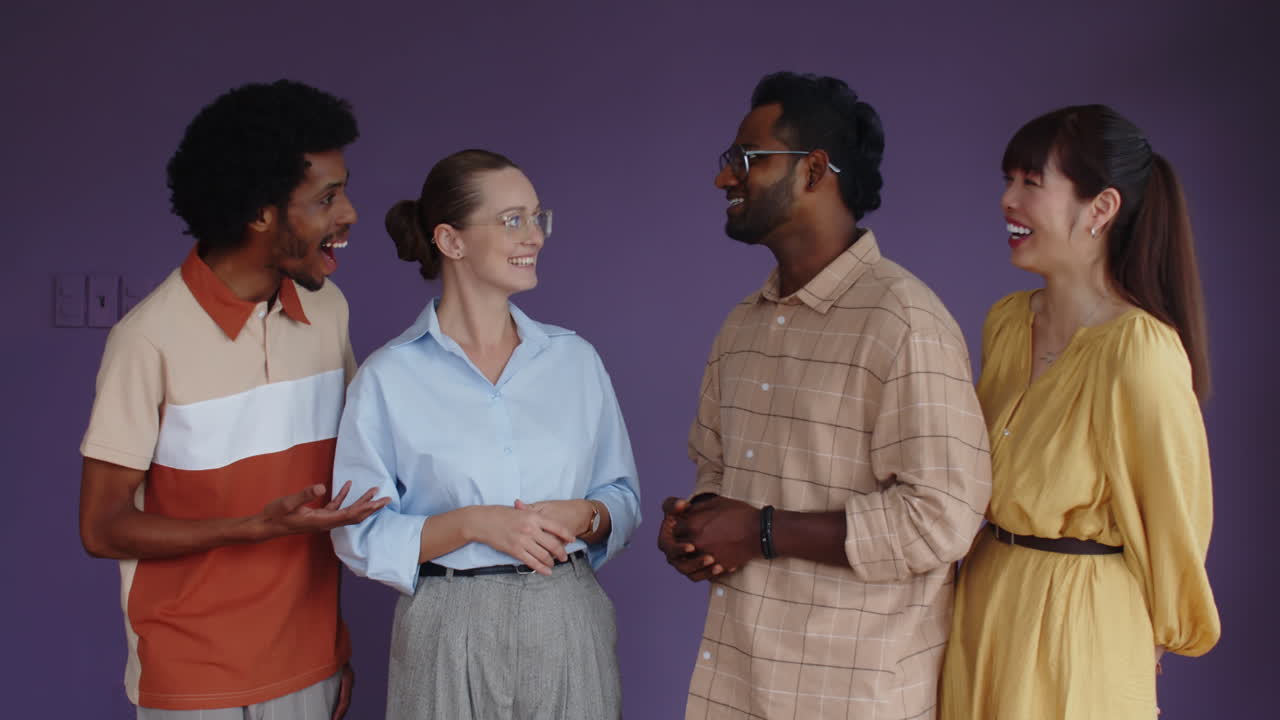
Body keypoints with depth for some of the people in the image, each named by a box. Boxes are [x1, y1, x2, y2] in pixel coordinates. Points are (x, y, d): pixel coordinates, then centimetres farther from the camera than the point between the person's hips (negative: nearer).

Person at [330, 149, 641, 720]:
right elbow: (360, 536, -5)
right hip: (450, 635, -2)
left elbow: (623, 497, 11)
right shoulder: (388, 378, -4)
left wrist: (585, 516, -11)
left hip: (569, 626, 3)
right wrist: (472, 524, -17)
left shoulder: (574, 358, 5)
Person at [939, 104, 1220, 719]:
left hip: (1081, 627, -7)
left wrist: (1159, 630, 4)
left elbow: (1173, 518, -9)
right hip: (984, 606, 7)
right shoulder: (1006, 322, 3)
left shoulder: (1139, 352, -20)